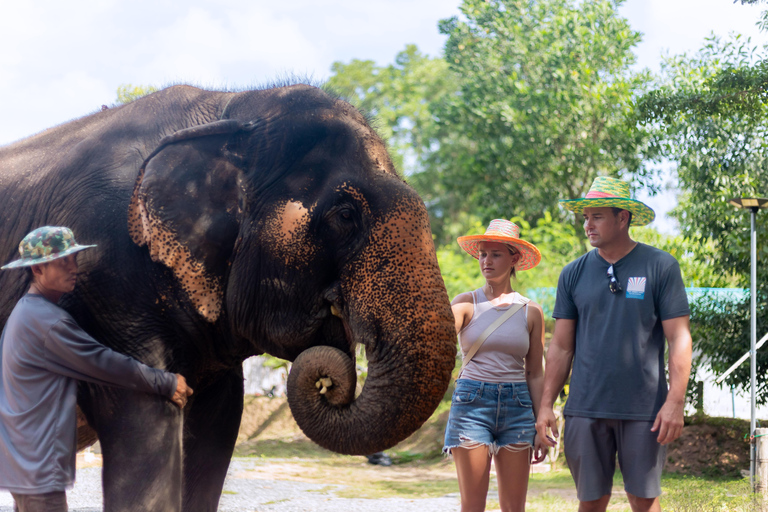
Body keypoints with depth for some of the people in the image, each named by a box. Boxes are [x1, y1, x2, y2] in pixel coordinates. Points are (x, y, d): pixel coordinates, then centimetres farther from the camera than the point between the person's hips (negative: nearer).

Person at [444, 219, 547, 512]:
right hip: (472, 401, -2)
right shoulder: (466, 304, 3)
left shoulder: (530, 312, 7)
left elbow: (534, 374, 10)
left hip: (516, 406, 2)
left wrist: (542, 427, 7)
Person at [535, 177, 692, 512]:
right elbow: (561, 347, 10)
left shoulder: (660, 267, -1)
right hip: (585, 409, 2)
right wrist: (546, 405, 3)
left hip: (643, 409, -2)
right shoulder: (574, 274, 7)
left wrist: (675, 402, -11)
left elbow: (679, 339, -2)